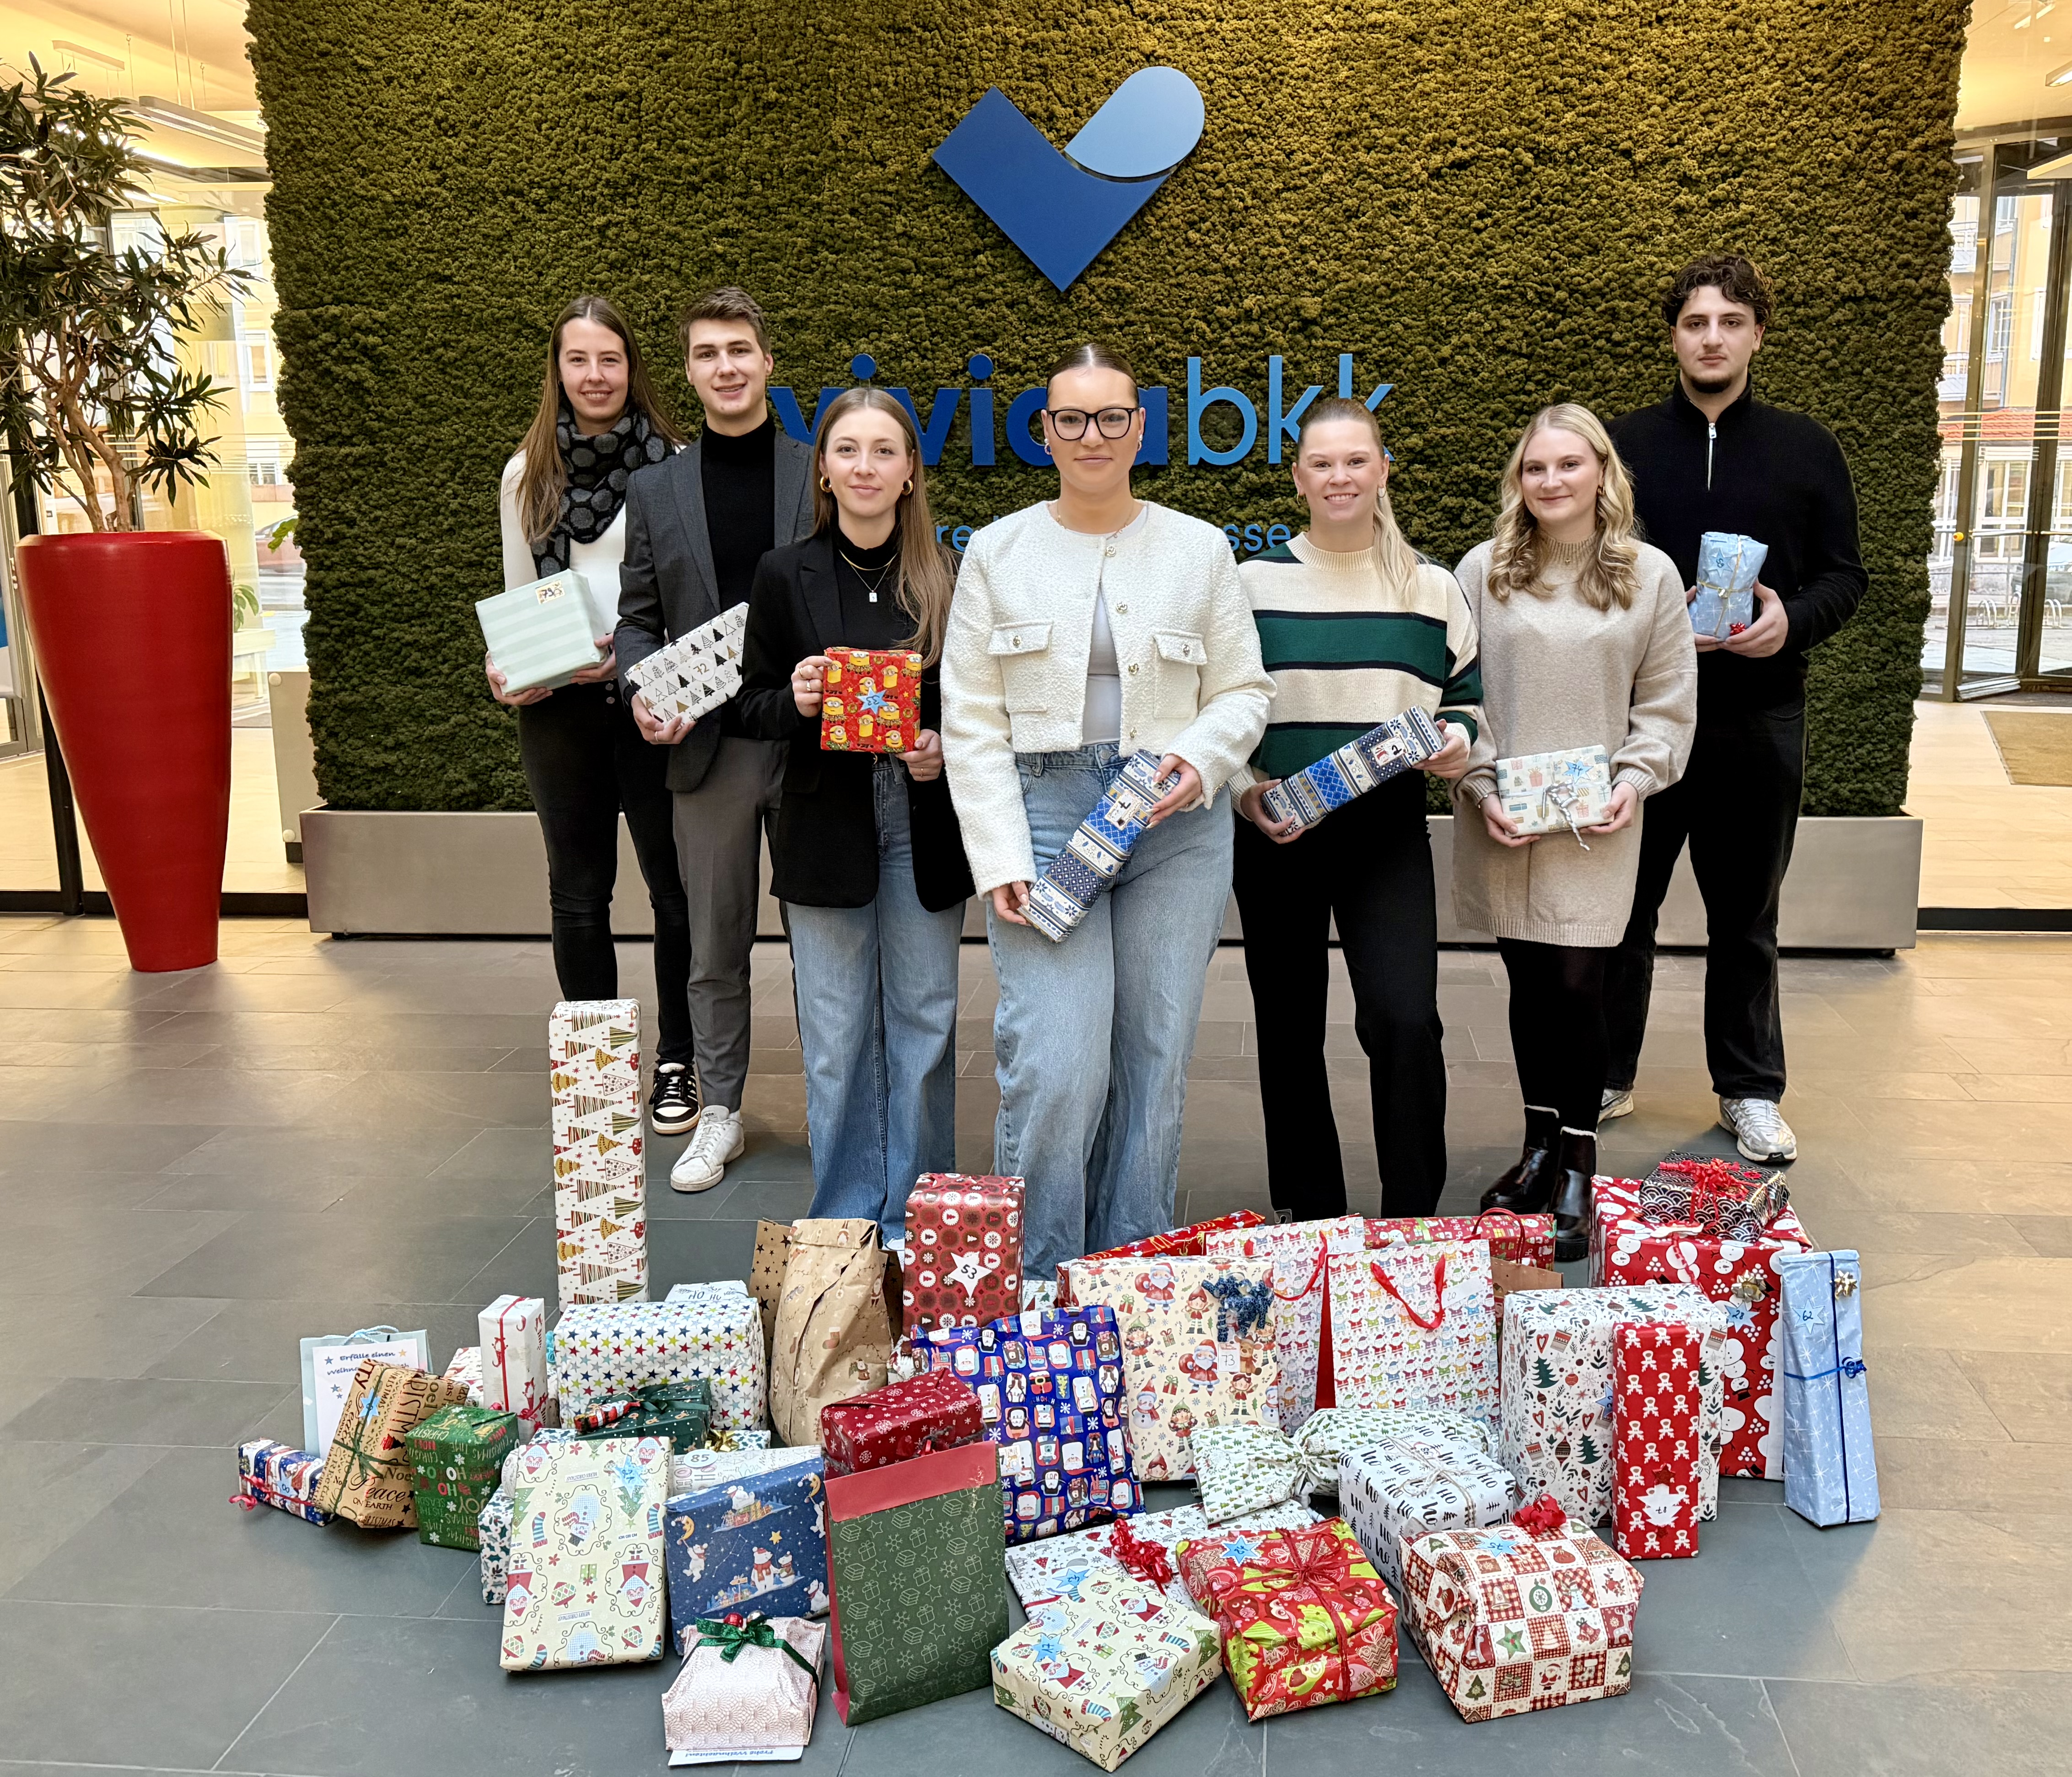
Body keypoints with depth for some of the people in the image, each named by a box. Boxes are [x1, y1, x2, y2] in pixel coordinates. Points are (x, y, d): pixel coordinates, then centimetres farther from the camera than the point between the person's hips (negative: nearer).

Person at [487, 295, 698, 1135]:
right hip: (558, 709, 3)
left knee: (674, 885, 4)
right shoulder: (527, 474, 9)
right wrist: (503, 671, -5)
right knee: (579, 894, 10)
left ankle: (677, 1063, 19)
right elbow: (517, 599, 13)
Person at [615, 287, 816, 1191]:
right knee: (715, 946, 9)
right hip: (706, 745, 2)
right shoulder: (656, 490, 9)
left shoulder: (822, 476, 4)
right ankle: (719, 1111, 22)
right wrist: (644, 693, -9)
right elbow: (638, 618, 11)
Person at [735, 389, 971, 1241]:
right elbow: (753, 706, 6)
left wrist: (946, 745, -11)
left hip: (924, 830, 0)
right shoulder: (785, 574, 2)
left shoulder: (948, 574, 2)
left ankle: (918, 1217, 22)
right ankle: (845, 1221, 21)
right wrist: (796, 701, -15)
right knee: (836, 1035, 6)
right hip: (827, 829, 0)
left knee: (925, 1026, 6)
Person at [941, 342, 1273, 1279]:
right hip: (1044, 814, -1)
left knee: (1155, 1061, 4)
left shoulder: (1200, 549, 11)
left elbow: (1243, 691, 13)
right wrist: (1001, 861, -7)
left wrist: (1202, 759, -9)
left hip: (1176, 825, 2)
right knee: (1056, 1067, -12)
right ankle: (1034, 1287, 5)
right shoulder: (998, 552, 8)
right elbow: (971, 720, 3)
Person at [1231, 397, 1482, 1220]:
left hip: (1388, 833, 0)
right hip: (1275, 835, 1)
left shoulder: (1430, 587, 7)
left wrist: (1457, 741, -6)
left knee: (1404, 1021, -15)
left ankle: (1412, 1222, 0)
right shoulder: (1251, 582, 3)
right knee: (1289, 1030, 8)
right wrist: (1242, 788, -9)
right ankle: (1309, 1219, 23)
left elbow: (1467, 695, 16)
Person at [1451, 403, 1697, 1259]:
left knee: (1576, 986, -4)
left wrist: (1635, 780, -6)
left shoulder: (1650, 576, 4)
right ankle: (1540, 1142, 26)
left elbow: (1667, 702, 7)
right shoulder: (1483, 571, 3)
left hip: (1597, 824, -1)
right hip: (1502, 820, 1)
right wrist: (1481, 786, -6)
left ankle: (1576, 1166, 10)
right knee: (1529, 983, 9)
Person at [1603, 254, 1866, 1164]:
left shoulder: (1807, 449, 7)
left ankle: (1750, 1090, 25)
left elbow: (1844, 576, 8)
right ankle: (1603, 1075, 22)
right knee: (1623, 905, 7)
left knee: (1747, 916, 11)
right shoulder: (1624, 445, 4)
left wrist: (1793, 619, -14)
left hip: (1762, 720, 1)